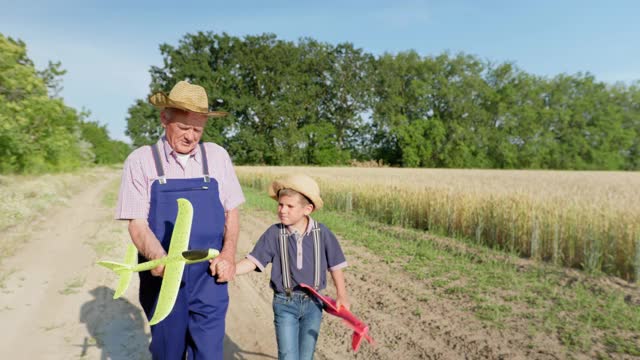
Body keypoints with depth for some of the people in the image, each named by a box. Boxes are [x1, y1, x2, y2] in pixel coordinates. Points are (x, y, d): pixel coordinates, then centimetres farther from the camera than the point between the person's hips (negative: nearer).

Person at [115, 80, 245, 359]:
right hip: (162, 277, 0)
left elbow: (231, 212, 7)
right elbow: (137, 223, -7)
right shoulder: (140, 160, -4)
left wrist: (228, 254, -9)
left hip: (209, 277, 1)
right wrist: (160, 259, -26)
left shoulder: (217, 156, 2)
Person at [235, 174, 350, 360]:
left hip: (313, 303, 1)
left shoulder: (322, 233, -8)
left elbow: (335, 265, 2)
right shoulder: (274, 233, -10)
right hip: (285, 303, -1)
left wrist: (342, 295, 4)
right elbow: (253, 261, -12)